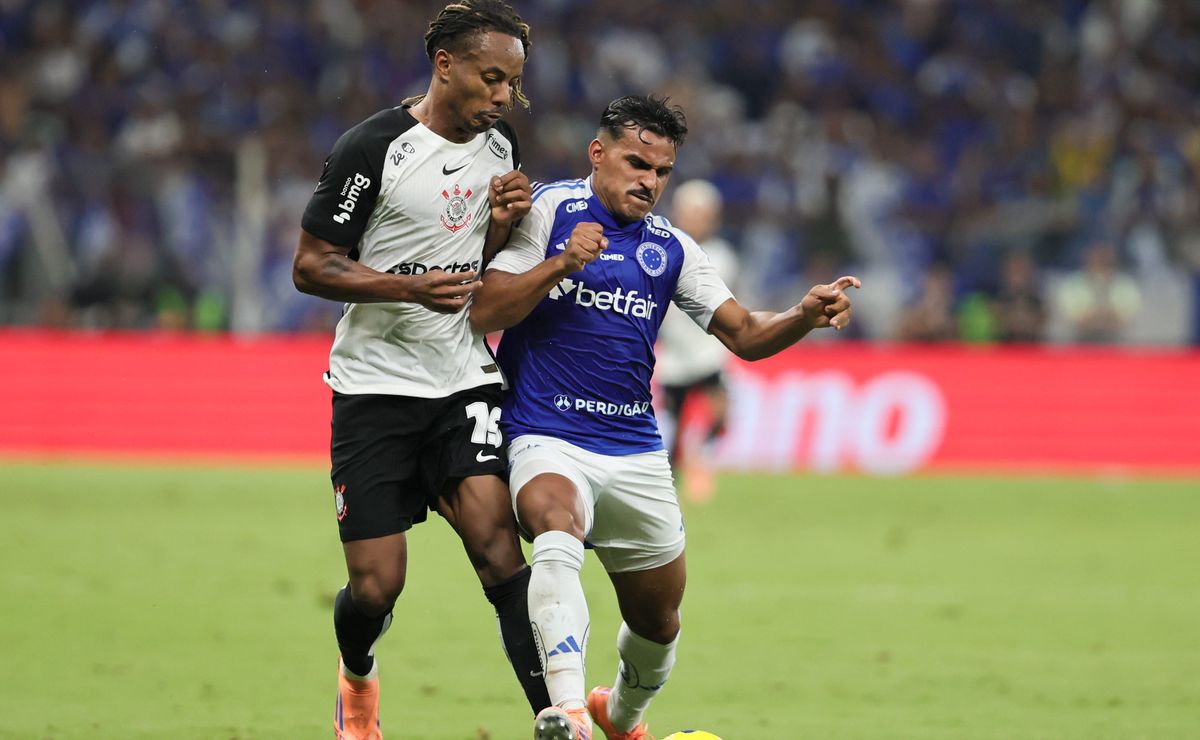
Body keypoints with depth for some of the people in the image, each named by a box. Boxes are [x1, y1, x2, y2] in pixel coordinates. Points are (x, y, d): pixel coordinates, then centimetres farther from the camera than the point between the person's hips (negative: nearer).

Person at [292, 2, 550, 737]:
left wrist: (502, 227, -4)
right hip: (376, 385, -4)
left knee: (494, 536, -18)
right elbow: (312, 266, -9)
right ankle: (357, 678, 32)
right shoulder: (374, 149, -13)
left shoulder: (501, 146, 7)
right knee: (377, 585, -2)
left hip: (466, 378, 4)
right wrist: (410, 287, -23)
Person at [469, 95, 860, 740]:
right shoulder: (548, 211, -2)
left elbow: (744, 333, 8)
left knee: (658, 621, 11)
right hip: (545, 439, -5)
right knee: (558, 530, -37)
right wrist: (561, 264, -20)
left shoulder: (670, 248, 12)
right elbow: (483, 314, -7)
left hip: (636, 454, 5)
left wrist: (806, 315, -12)